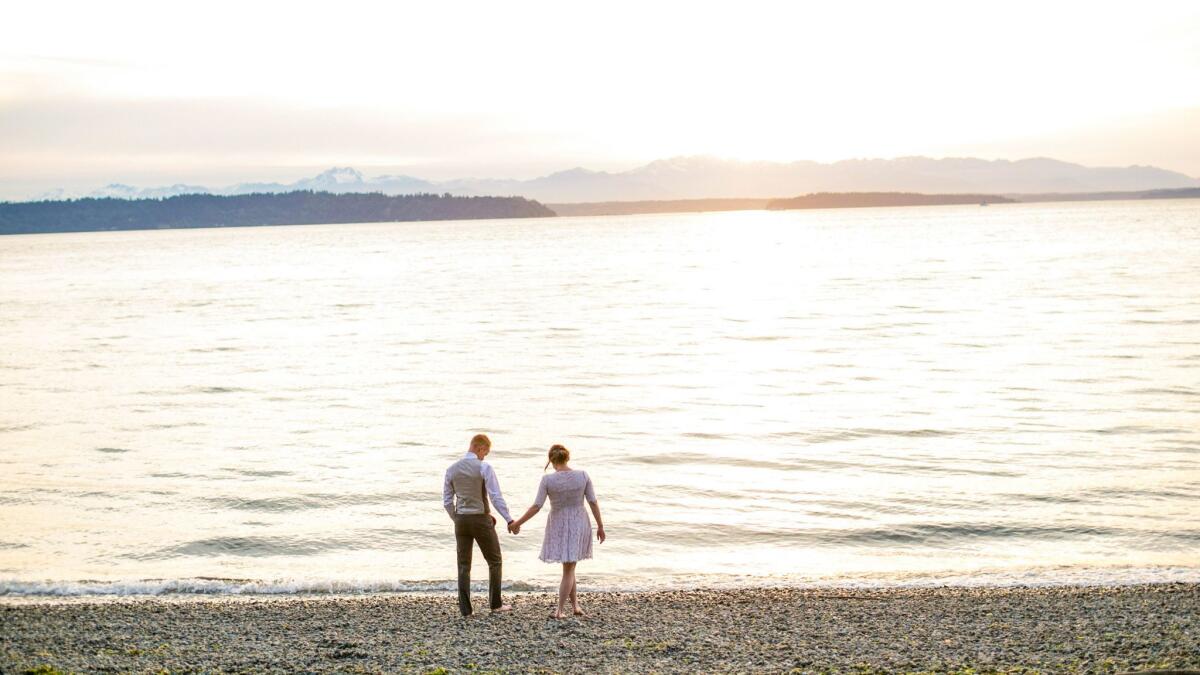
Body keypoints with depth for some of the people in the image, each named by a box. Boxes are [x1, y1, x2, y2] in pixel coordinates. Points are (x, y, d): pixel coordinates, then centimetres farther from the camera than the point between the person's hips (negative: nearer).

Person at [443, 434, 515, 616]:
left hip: (461, 520, 4)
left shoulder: (451, 470, 3)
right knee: (494, 561, 12)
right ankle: (495, 604, 14)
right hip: (481, 520, -4)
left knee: (464, 565, 8)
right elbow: (496, 497, -18)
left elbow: (447, 502, 7)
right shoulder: (484, 468, -12)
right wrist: (509, 520, -15)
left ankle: (465, 608, 5)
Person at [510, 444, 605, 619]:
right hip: (579, 525, 1)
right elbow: (593, 502, -7)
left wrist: (518, 523, -3)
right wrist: (600, 526, 3)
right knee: (568, 568, 10)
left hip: (558, 526, -1)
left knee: (569, 566, 19)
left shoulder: (547, 480, -15)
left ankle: (575, 605, 13)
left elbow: (536, 507, -15)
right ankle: (559, 610, 9)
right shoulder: (583, 475, -11)